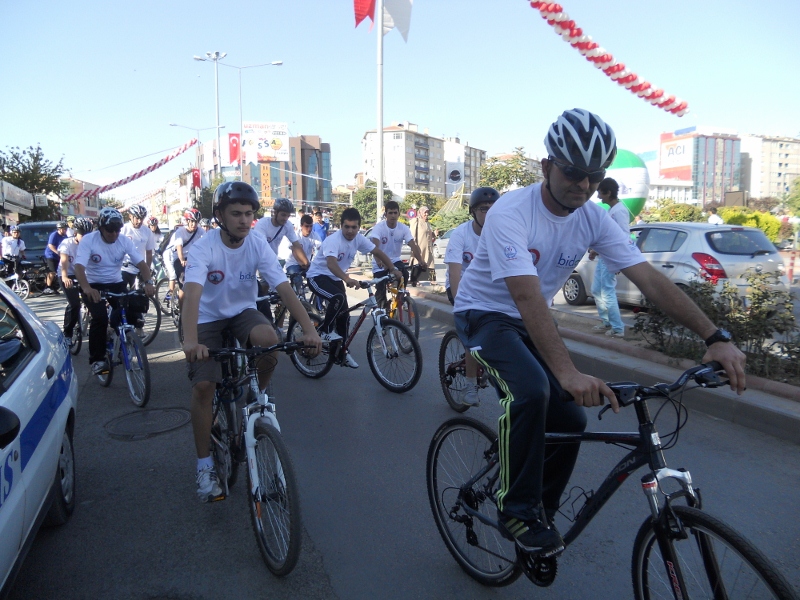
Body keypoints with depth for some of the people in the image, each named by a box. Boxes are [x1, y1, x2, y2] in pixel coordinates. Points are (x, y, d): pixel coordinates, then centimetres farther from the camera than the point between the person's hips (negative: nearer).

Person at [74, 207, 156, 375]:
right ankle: (97, 359, -10)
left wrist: (148, 282, -36)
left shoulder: (125, 241, -9)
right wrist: (86, 288, -48)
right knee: (100, 318, -25)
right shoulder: (88, 240, -17)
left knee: (131, 313, -19)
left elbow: (141, 263, -15)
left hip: (116, 283, 3)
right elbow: (79, 267, -28)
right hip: (94, 285, -3)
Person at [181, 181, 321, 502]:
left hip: (243, 312, 2)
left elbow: (285, 289, -24)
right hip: (209, 318, -1)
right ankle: (205, 465, 5)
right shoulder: (204, 248, -23)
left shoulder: (258, 246, -16)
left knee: (270, 340, -31)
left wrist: (309, 329, -39)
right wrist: (190, 340, -55)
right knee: (203, 386, -14)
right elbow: (192, 294, -37)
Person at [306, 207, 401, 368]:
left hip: (335, 278, 7)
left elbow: (378, 252, 0)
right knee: (339, 298, -33)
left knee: (344, 315, 4)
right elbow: (331, 263, -44)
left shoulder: (358, 239, -8)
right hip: (318, 276, -7)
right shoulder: (333, 240, -28)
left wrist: (394, 269, -8)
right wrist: (347, 279, -60)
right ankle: (325, 331, -12)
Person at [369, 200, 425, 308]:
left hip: (395, 260, 2)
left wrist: (421, 262, -37)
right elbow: (375, 245, -34)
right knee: (381, 291, -6)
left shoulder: (404, 228, -11)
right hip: (380, 264, -2)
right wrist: (378, 261, -54)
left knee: (404, 274, -27)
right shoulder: (379, 227, -19)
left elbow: (413, 245, -21)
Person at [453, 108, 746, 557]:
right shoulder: (510, 213, -27)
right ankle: (518, 508, -10)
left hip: (534, 321, 6)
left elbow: (651, 279, -15)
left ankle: (541, 514, 22)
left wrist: (716, 338, -25)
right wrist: (568, 373, -49)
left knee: (570, 419, -3)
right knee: (532, 390, -32)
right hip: (486, 315, -6)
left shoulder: (594, 219, -9)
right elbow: (528, 298, -38)